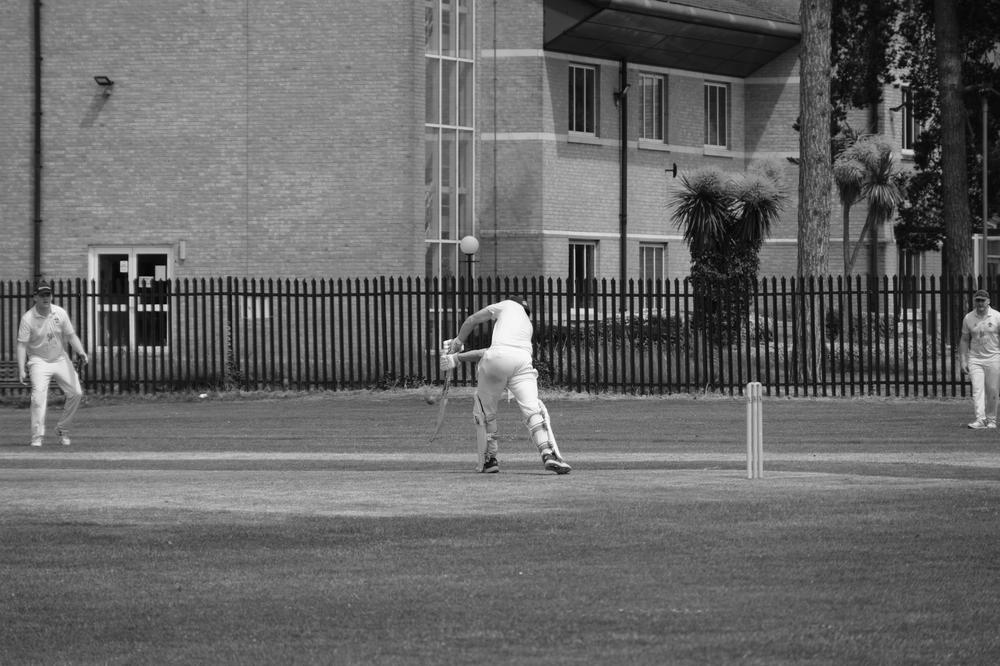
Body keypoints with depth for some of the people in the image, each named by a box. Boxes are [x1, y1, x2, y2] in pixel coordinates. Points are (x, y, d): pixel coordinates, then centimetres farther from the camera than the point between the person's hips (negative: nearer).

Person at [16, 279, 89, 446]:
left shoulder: (60, 313, -3)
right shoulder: (28, 318, -13)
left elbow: (71, 336, 3)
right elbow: (22, 345, -15)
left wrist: (81, 352, -15)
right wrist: (22, 370, -25)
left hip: (60, 359, 4)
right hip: (39, 361, -4)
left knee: (76, 393, -3)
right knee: (38, 396, -21)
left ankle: (63, 428, 16)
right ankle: (37, 437, -19)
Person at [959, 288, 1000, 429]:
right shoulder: (968, 318, 4)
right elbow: (964, 340, 10)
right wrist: (963, 361, 4)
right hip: (975, 358, 1)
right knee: (977, 389, -12)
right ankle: (980, 419, -18)